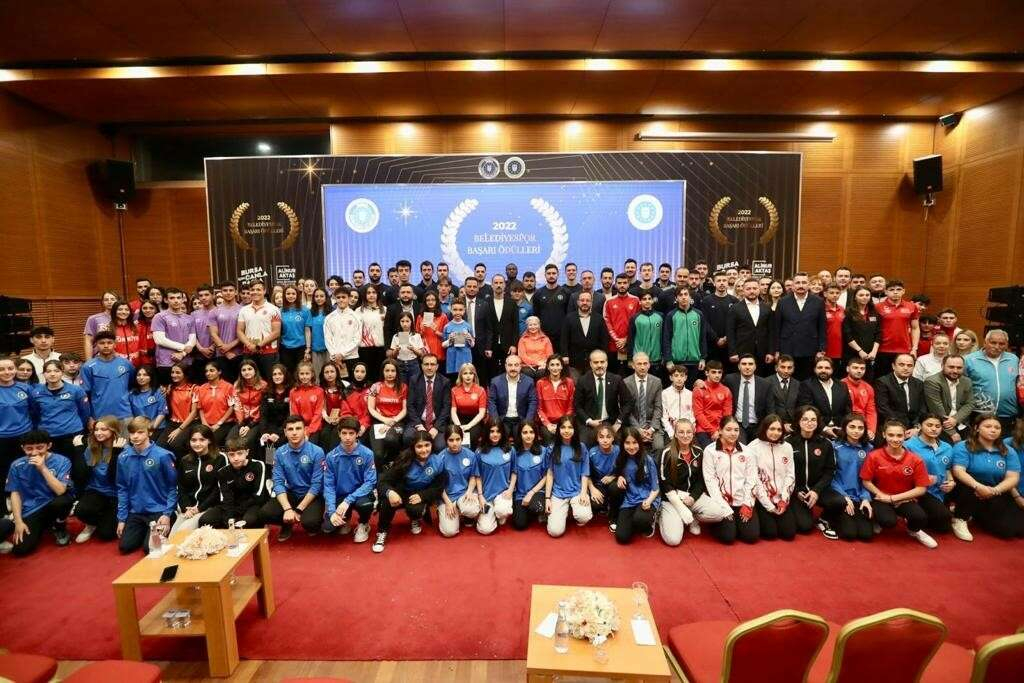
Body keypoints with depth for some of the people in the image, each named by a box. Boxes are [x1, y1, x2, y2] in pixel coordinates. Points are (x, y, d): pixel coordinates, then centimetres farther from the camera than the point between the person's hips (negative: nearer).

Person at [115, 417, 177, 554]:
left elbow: (173, 487, -8)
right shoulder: (123, 457, -3)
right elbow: (122, 489, 6)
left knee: (150, 547, -11)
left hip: (159, 511, -4)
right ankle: (145, 530, 27)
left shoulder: (162, 455, -16)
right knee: (125, 546, 0)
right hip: (136, 512, 5)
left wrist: (167, 514, -13)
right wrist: (121, 518, 5)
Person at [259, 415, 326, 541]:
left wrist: (299, 509, -19)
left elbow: (317, 484, -16)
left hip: (312, 495, -4)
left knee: (309, 522, -30)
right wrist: (287, 509, -22)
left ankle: (316, 519, 8)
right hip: (291, 493, 4)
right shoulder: (279, 453, -4)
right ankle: (287, 524, 12)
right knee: (264, 513, -20)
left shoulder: (316, 452, -16)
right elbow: (278, 482, -9)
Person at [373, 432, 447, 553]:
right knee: (388, 501, -33)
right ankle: (382, 532, -9)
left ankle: (416, 520, 8)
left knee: (415, 509, -32)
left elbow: (439, 487, -8)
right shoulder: (405, 459, -19)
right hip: (401, 492, 0)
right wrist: (389, 492, -43)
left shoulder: (438, 461, -16)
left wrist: (422, 496, -26)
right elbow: (384, 480, -20)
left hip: (421, 495, 1)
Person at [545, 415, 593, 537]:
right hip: (558, 492, 1)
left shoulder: (581, 448, 1)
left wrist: (584, 493, -13)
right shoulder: (553, 448, 2)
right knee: (555, 531, -13)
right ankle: (565, 512, 18)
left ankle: (574, 510, 6)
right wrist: (547, 498, -3)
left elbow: (585, 473, 2)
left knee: (583, 517, -30)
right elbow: (550, 474, 2)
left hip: (577, 491, 0)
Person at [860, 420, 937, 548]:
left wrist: (893, 498, -13)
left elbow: (921, 489, -8)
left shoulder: (915, 460, -8)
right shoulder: (874, 456, -12)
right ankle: (878, 519, 9)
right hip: (882, 498, -2)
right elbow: (866, 482, -4)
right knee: (888, 521, -31)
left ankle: (914, 531, 10)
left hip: (904, 499, 2)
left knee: (921, 518, -28)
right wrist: (883, 496, -17)